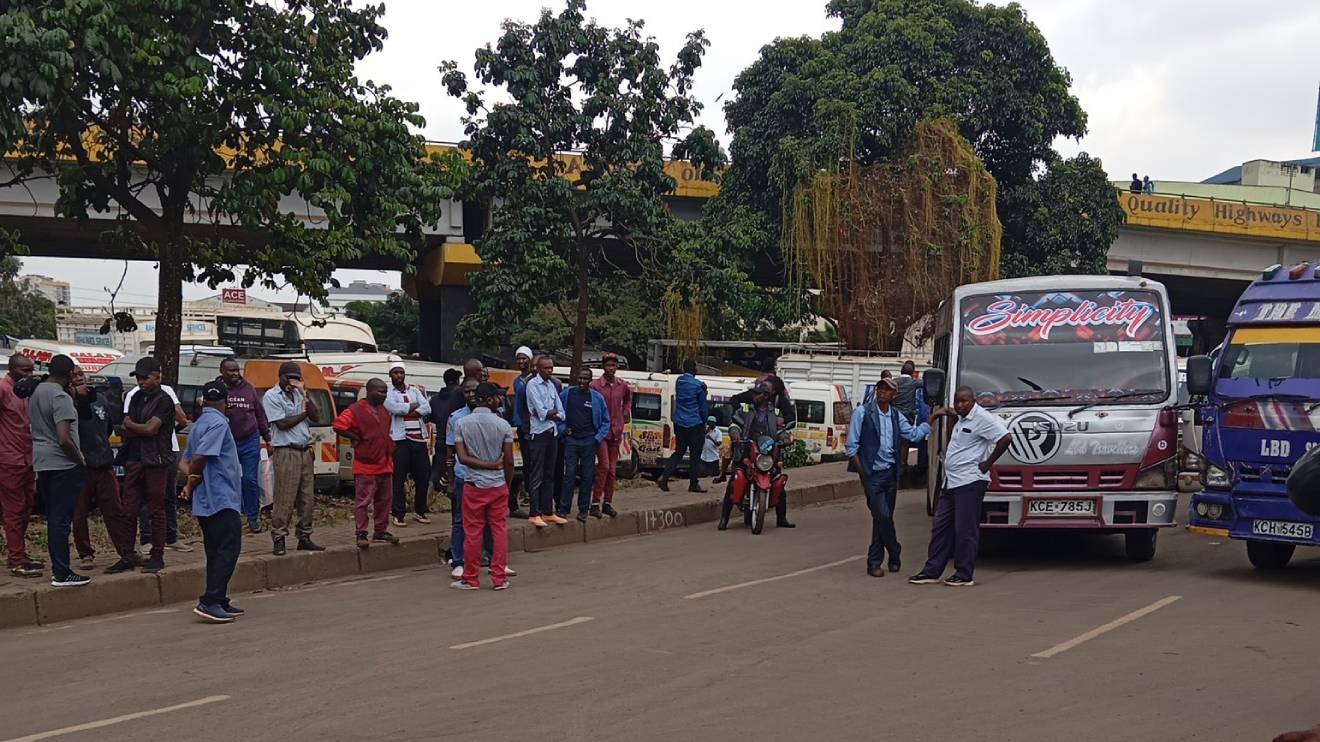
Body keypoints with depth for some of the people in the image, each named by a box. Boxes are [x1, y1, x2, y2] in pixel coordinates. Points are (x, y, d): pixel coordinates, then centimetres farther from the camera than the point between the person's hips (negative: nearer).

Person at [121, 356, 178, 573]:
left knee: (156, 510, -2)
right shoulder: (136, 398, 17)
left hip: (156, 461, -7)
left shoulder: (164, 401, -6)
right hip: (135, 460, 7)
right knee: (129, 509, 4)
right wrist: (142, 429, -6)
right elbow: (126, 431, 12)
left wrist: (130, 425, 2)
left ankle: (157, 556, 3)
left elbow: (150, 428, -15)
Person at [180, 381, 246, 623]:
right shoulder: (218, 423, -11)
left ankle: (219, 602, 17)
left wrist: (191, 481, -2)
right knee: (228, 550, -10)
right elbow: (200, 457, -20)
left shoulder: (199, 425, 18)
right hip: (222, 499, -10)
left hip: (206, 502, 10)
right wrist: (193, 482, -3)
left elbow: (185, 462, 17)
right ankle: (210, 602, -16)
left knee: (217, 552, 13)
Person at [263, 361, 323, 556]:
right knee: (284, 500, -8)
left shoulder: (298, 393, 15)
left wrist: (305, 395, -7)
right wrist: (303, 414, -2)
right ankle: (278, 540, -3)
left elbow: (315, 415, 5)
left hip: (305, 452, 7)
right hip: (286, 454, -7)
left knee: (307, 499, 9)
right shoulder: (272, 396, -4)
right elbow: (282, 424, -13)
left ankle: (304, 537, 16)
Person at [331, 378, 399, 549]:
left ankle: (380, 531, 24)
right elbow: (338, 425, -18)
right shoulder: (356, 410, -11)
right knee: (363, 501, -4)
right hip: (365, 466, -8)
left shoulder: (385, 411, 14)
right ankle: (361, 534, 0)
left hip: (385, 465, 8)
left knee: (384, 500, 13)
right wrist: (356, 438, -12)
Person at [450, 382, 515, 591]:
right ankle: (499, 578, 8)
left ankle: (471, 579, 12)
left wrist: (486, 465, -6)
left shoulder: (461, 424, -4)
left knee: (472, 533, 6)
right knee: (500, 531, 7)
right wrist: (507, 483, 11)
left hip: (474, 485, 0)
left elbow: (463, 457, -11)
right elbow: (509, 461, -3)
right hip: (498, 485, 0)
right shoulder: (503, 425, -6)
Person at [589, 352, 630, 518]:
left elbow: (628, 399, 28)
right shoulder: (595, 385, -9)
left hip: (616, 432, 5)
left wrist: (626, 414, 18)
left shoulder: (623, 386, 6)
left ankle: (608, 502, 17)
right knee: (604, 466, -12)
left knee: (612, 469, 8)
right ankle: (595, 502, -7)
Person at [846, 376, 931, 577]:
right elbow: (852, 445, -4)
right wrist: (862, 472, -8)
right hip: (872, 474, -5)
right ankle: (894, 552, 10)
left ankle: (874, 562, 14)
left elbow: (913, 434, 17)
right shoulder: (862, 413, -4)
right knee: (882, 515, -13)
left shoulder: (896, 416, 11)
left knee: (882, 518, 7)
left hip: (891, 472, 5)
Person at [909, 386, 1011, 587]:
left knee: (965, 530, -5)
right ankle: (931, 571, 15)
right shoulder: (961, 419, 16)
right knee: (940, 527, 11)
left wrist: (988, 463, -16)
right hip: (951, 482, 10)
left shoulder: (982, 418, -13)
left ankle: (964, 575, 2)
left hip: (970, 482, -10)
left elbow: (1005, 438, -21)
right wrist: (950, 416, 18)